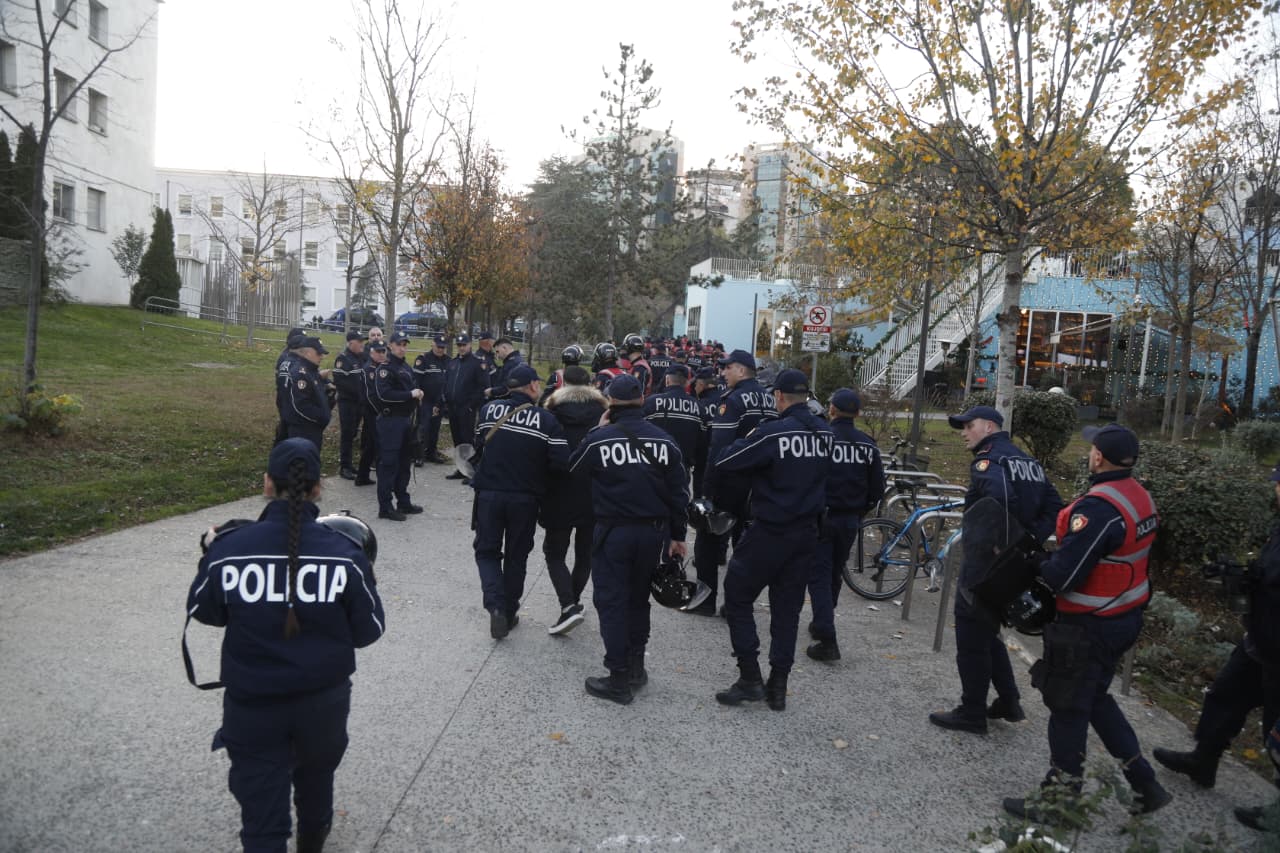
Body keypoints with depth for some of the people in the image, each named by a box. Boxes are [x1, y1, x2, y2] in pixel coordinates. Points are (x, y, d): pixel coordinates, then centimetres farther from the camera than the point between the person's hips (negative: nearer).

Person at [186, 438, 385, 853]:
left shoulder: (228, 549, -17)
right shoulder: (345, 553, -18)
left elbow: (202, 611, 2)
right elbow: (369, 631, -8)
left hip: (252, 706, -1)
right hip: (325, 701, 2)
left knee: (261, 813, 13)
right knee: (316, 780, 30)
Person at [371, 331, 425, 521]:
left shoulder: (407, 368, 17)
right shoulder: (385, 368, -10)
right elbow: (384, 394, -22)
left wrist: (418, 394, 5)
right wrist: (410, 394, -19)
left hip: (406, 419, 9)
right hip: (390, 420, -9)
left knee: (404, 462, 15)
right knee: (389, 463, -6)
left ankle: (403, 502, 26)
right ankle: (385, 507, -2)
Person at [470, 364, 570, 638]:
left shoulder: (489, 410, -4)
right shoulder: (547, 419, -10)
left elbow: (478, 446, 7)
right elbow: (560, 462, -13)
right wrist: (534, 466, 6)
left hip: (488, 494, 1)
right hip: (525, 499, -1)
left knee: (487, 551, 14)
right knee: (516, 555, 16)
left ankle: (496, 606, -5)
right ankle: (509, 612, 24)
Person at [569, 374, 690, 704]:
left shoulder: (599, 439, -11)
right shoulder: (663, 440, -1)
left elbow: (573, 466, 8)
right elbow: (678, 492, 2)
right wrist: (677, 535, 11)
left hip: (613, 532, -4)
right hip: (653, 531, 4)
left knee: (612, 602, 5)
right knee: (638, 597, 20)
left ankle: (620, 679, 7)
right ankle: (636, 667, 29)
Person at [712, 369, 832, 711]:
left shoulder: (772, 432, -18)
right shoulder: (825, 432, 1)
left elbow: (721, 462, -16)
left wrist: (746, 443, 1)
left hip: (770, 532, -6)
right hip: (806, 533, 6)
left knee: (737, 597, 10)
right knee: (787, 608, 14)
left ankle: (750, 677, 8)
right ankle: (778, 685, 19)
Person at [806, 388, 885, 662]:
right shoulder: (868, 445, -1)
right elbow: (877, 488, 3)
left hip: (820, 516, -4)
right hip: (850, 521, 4)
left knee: (819, 576, 1)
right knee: (835, 574, 20)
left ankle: (827, 639, -8)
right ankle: (822, 624, 36)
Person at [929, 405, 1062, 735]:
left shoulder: (988, 461, -15)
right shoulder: (1027, 461, 13)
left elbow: (1002, 499, -35)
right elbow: (1053, 505, 9)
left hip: (985, 564, -9)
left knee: (971, 639, 3)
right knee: (987, 634, 23)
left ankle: (972, 714, 13)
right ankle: (1009, 701, 29)